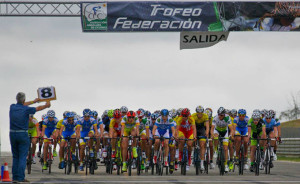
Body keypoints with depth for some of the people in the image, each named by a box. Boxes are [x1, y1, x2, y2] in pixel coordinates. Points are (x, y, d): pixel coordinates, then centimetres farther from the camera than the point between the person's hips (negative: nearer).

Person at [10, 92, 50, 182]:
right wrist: (46, 105, 29)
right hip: (23, 134, -4)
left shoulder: (12, 107, 1)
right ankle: (21, 177, -8)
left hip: (12, 134, 4)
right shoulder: (26, 109, -10)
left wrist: (34, 101, 35)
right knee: (23, 156, -2)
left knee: (15, 156, 11)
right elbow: (38, 108, 7)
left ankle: (15, 177, 8)